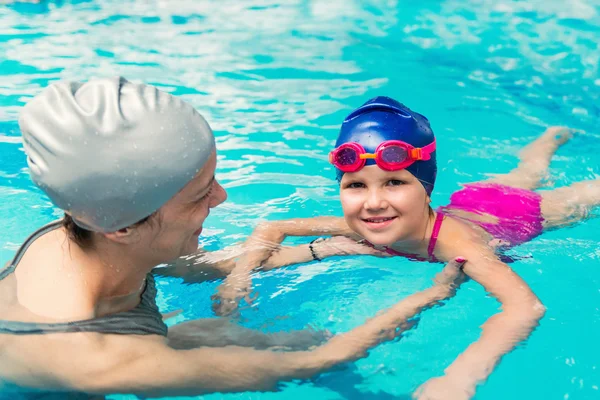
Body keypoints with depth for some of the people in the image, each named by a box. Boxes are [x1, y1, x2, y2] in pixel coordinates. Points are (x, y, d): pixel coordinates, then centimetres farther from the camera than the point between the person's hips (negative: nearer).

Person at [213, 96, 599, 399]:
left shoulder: (453, 241, -51)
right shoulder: (360, 228, -34)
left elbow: (526, 306, -66)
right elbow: (271, 229, -24)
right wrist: (241, 273, -43)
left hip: (523, 213, -4)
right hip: (469, 202, 5)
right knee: (525, 177, 36)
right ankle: (556, 135, 63)